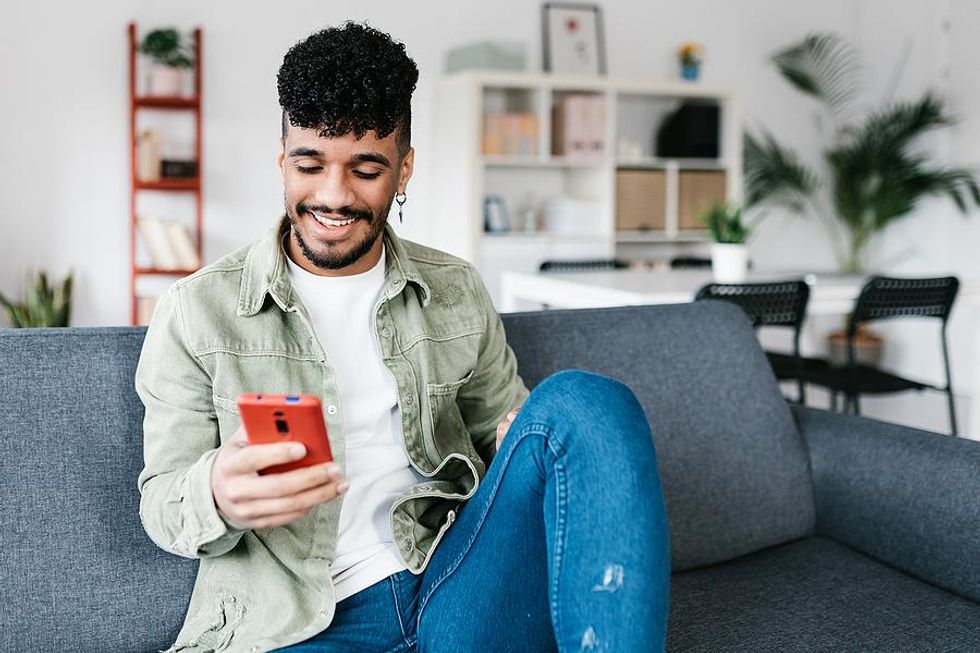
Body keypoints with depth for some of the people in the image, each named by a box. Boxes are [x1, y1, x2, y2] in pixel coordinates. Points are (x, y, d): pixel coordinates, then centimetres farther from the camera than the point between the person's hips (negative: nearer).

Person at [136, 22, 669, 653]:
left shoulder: (457, 293, 13)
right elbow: (162, 501, 4)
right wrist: (215, 497, -22)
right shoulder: (196, 310, 3)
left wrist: (535, 442, -7)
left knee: (583, 401, -21)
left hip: (455, 588, 3)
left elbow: (504, 432, 19)